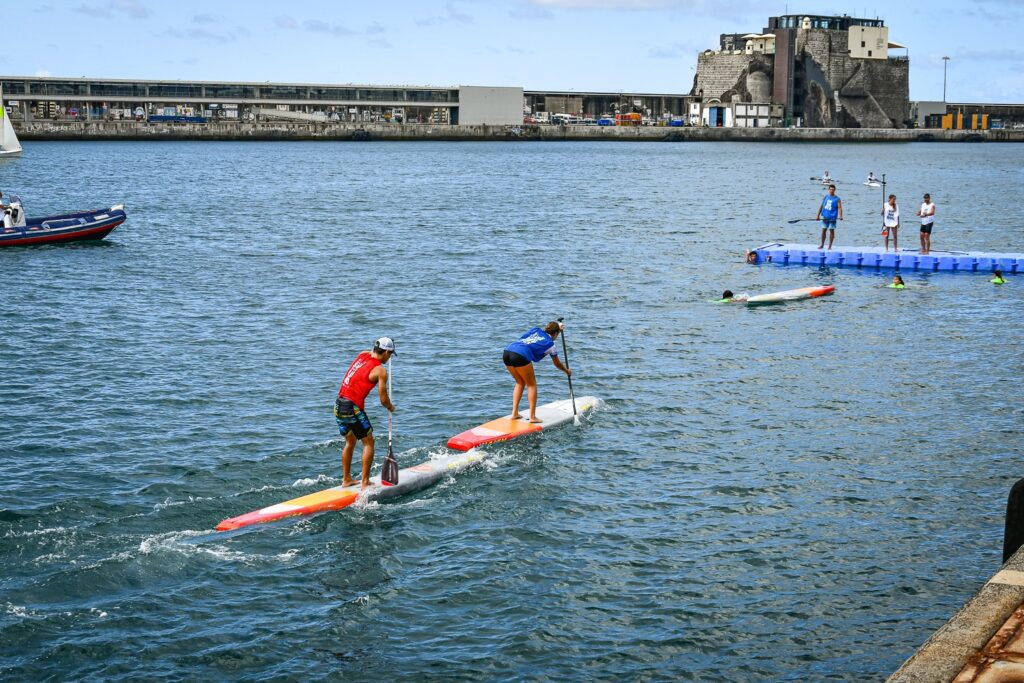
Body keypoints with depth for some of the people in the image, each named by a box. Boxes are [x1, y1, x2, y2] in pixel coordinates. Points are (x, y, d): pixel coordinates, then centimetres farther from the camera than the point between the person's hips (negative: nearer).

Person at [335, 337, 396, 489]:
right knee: (368, 442, 5)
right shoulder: (380, 370, -10)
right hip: (353, 407, -8)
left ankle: (346, 479, 26)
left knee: (350, 442, 22)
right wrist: (391, 407, 13)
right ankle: (365, 482, 4)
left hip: (338, 404, 8)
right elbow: (383, 400, -7)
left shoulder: (363, 355, 10)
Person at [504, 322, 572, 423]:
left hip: (506, 352, 7)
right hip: (520, 356, -7)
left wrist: (557, 326, 61)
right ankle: (532, 417, 5)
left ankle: (514, 413, 20)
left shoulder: (536, 330, 24)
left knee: (520, 382, 24)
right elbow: (557, 364, 28)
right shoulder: (550, 344, 11)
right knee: (531, 385, 10)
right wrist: (567, 371, 45)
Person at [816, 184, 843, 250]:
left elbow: (839, 208, -11)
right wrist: (818, 215, 9)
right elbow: (821, 206, 12)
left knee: (832, 230, 1)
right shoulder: (825, 197, 8)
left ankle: (830, 246, 7)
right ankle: (822, 244, 17)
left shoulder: (837, 199, -3)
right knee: (823, 230, 5)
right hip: (825, 217, 3)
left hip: (832, 217, -3)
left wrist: (840, 216, -26)